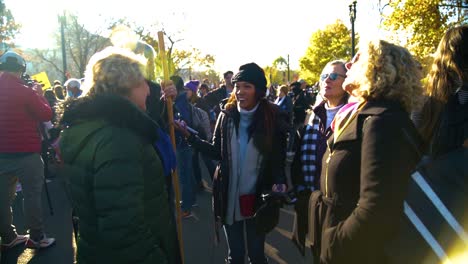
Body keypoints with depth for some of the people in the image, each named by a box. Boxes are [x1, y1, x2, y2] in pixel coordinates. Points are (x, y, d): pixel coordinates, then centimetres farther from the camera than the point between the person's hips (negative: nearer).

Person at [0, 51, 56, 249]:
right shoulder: (25, 92, -14)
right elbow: (47, 115, -6)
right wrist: (39, 95, 6)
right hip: (27, 153, -6)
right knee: (32, 195, 2)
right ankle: (36, 237, 9)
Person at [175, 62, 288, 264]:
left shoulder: (272, 117, -9)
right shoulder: (226, 115, -4)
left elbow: (278, 158, -4)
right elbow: (216, 151, 0)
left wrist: (279, 182, -22)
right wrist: (189, 136, -10)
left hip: (257, 198, -1)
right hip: (229, 197, 2)